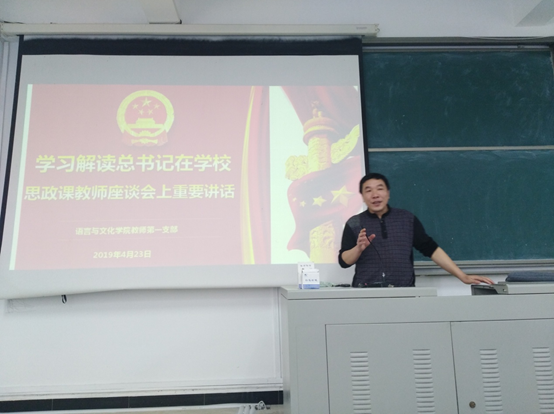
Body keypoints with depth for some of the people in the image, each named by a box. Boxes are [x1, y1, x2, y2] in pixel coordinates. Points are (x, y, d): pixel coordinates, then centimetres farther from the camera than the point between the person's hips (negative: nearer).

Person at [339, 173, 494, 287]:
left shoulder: (407, 219, 8)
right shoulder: (354, 223, 5)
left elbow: (431, 248, 8)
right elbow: (344, 261, 2)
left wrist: (463, 276, 4)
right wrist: (359, 248, -16)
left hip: (404, 293, 2)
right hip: (366, 294, -2)